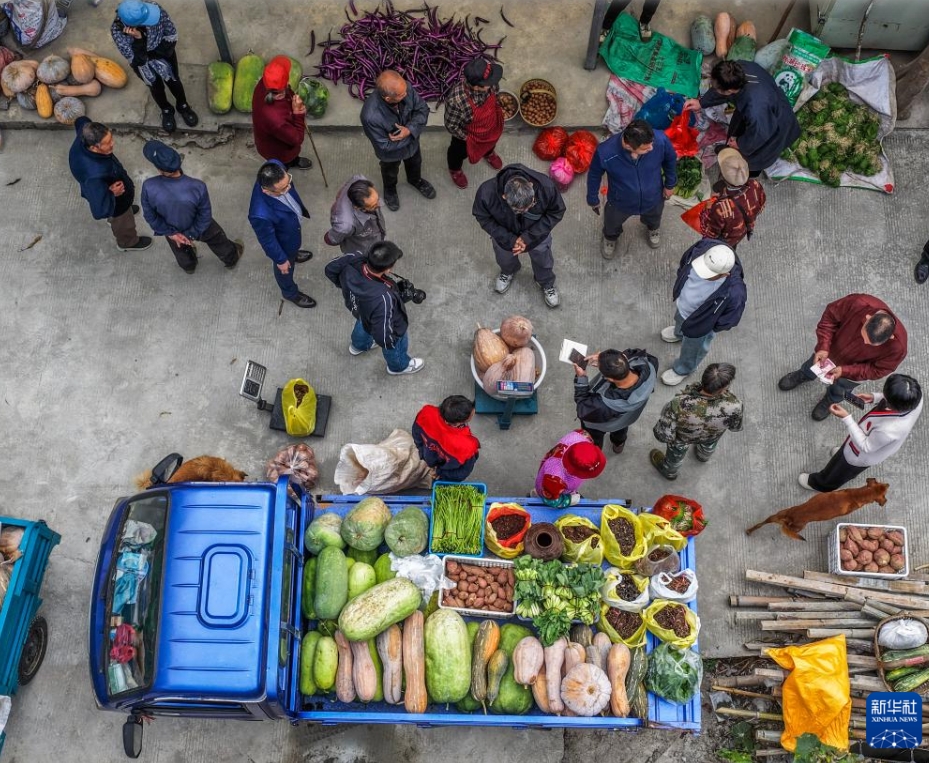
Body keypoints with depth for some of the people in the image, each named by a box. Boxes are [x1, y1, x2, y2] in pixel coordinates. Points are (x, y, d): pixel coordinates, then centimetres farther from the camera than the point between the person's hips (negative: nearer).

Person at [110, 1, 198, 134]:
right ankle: (166, 111, 50)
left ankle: (183, 106, 51)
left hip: (164, 52, 2)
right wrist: (138, 38, -48)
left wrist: (155, 56, -20)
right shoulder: (117, 31, -37)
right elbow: (138, 61, -34)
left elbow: (172, 36, -19)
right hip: (142, 63, -1)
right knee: (156, 87, 19)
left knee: (173, 80, 20)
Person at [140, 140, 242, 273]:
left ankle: (188, 266, 68)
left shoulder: (149, 187, -37)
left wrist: (170, 233, -5)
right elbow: (205, 216, -24)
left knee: (180, 248, 37)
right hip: (199, 226, -2)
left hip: (172, 227, 2)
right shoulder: (197, 187, -41)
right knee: (217, 240, 33)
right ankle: (231, 258, 62)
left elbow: (150, 216, -18)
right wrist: (191, 234, -8)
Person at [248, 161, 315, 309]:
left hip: (293, 222, 5)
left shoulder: (275, 166, -33)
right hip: (284, 240, -5)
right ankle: (290, 292, 60)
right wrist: (280, 259, -9)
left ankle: (293, 253, 75)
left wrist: (300, 208, 10)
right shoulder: (261, 215, -49)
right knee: (286, 268, 28)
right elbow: (267, 240, -27)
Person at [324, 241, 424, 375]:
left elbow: (330, 269, -12)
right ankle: (399, 366, 62)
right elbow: (384, 337, -37)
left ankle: (359, 345, 72)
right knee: (396, 348, 30)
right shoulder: (383, 299, -50)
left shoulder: (352, 260, -35)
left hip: (358, 310, 5)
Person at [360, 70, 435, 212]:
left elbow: (423, 109, -18)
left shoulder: (405, 89, -34)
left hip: (412, 141, 4)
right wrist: (408, 135, -26)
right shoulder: (371, 116, -45)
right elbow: (385, 146, -31)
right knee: (390, 172, 31)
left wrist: (410, 129, -34)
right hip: (391, 152, -4)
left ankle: (415, 180, 69)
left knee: (415, 163, 35)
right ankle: (390, 189, 65)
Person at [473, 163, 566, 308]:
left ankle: (547, 283, 60)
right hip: (504, 233, 0)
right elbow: (483, 218, -20)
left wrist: (529, 237, -27)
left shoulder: (545, 186, -41)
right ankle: (508, 271, 68)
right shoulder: (486, 192, -42)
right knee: (505, 258, 31)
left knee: (543, 259, 26)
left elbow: (556, 212, -21)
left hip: (537, 231, 0)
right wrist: (509, 239, -26)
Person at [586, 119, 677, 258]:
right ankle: (610, 237, 69)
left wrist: (670, 184, 4)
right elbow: (594, 175, -17)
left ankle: (653, 228, 73)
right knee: (612, 224, 32)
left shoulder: (660, 140, -37)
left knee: (653, 218, 36)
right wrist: (593, 199, -2)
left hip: (653, 198, 1)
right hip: (620, 202, -1)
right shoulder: (605, 153, -41)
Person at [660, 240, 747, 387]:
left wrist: (710, 329, -9)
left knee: (691, 349, 30)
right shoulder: (704, 247, -35)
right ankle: (679, 332, 77)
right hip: (681, 304, 4)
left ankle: (683, 369, 63)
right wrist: (677, 290, 4)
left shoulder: (734, 293, -47)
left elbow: (727, 321, -24)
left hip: (699, 324, -4)